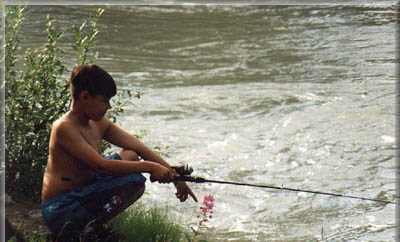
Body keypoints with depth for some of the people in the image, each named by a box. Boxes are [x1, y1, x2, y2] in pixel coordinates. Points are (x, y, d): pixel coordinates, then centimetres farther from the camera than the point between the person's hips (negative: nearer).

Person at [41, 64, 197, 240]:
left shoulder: (99, 124, 8)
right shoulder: (64, 128, -19)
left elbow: (139, 148, 8)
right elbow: (100, 166, -27)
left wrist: (174, 176, 3)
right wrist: (149, 167, -25)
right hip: (61, 210, -10)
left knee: (130, 156, 9)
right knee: (133, 182, -22)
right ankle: (79, 230, -13)